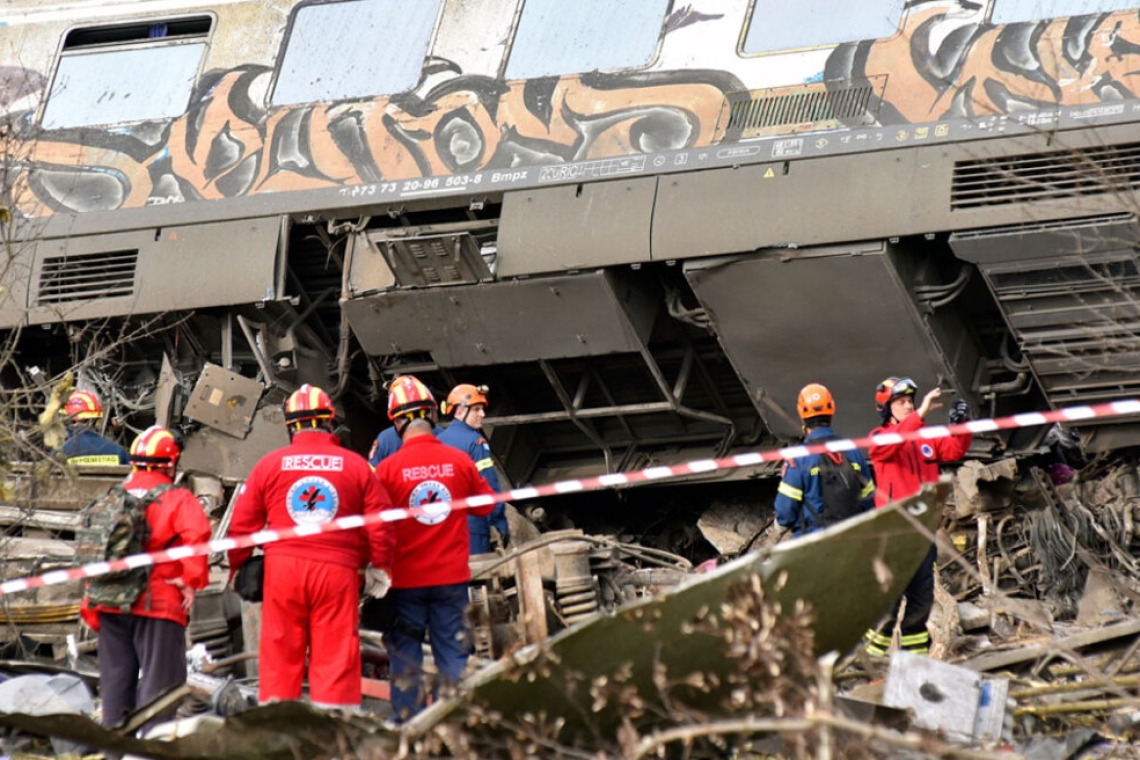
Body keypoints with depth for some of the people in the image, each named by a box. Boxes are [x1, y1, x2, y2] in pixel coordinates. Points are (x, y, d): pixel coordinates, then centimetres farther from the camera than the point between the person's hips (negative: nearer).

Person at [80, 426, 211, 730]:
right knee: (159, 679, -3)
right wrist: (192, 580, -13)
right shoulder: (177, 499, -4)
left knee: (116, 678, 12)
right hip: (157, 603, -5)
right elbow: (196, 534, -23)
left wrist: (90, 603, 16)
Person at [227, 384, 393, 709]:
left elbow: (242, 525, 7)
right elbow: (379, 524, 3)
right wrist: (380, 566, 16)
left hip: (282, 570, 1)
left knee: (279, 657, 7)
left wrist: (236, 566, 21)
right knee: (336, 656, 1)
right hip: (337, 572, -1)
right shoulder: (356, 466, 3)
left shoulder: (269, 465, 5)